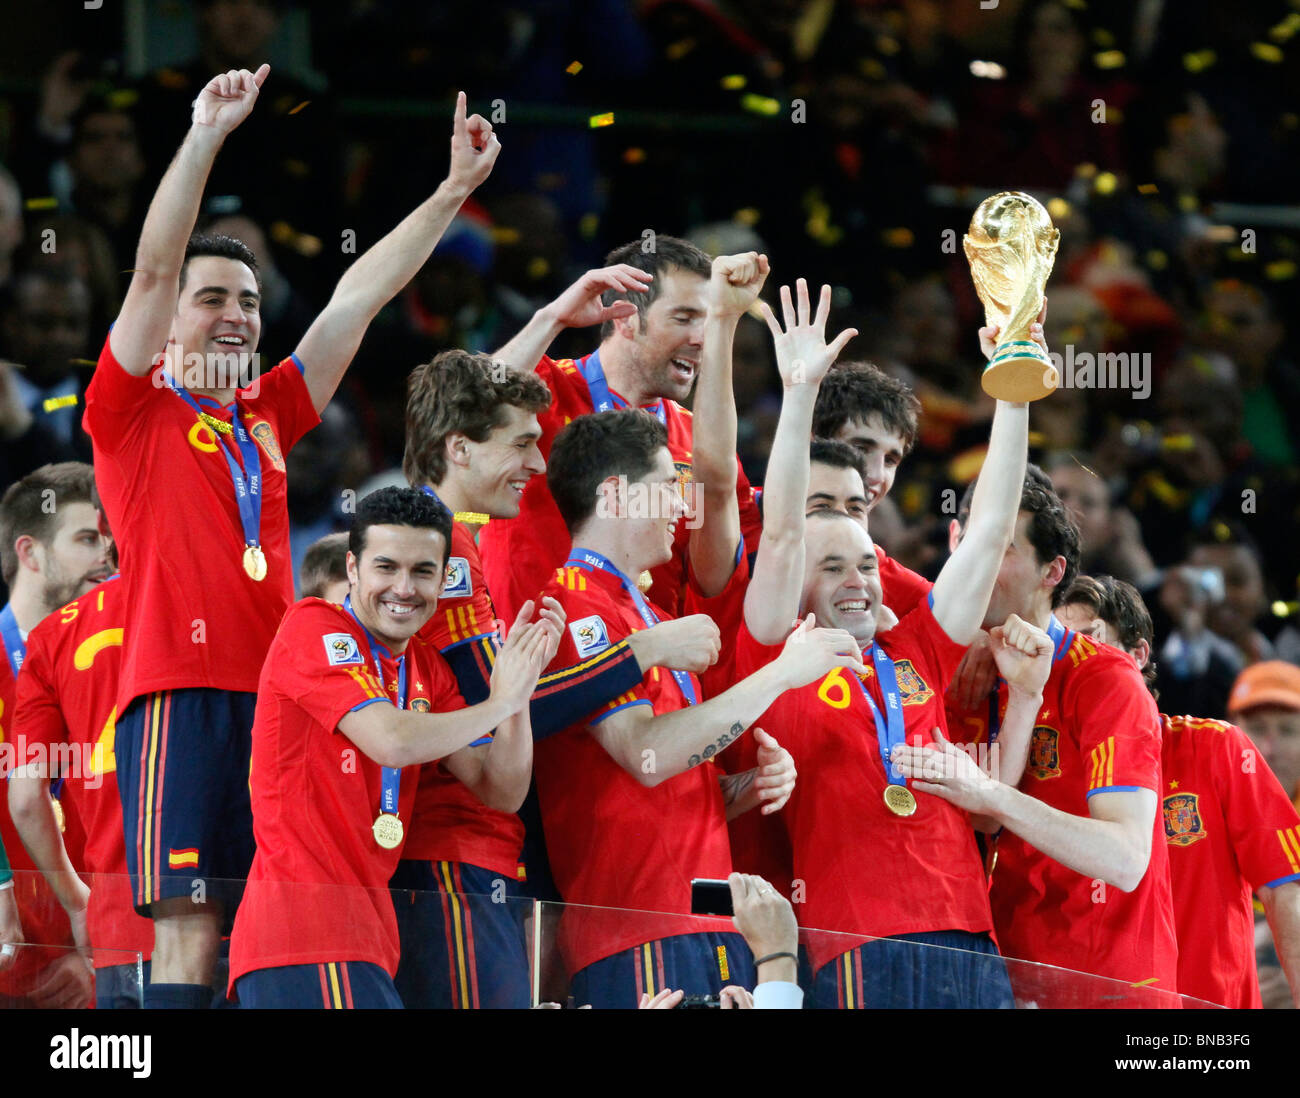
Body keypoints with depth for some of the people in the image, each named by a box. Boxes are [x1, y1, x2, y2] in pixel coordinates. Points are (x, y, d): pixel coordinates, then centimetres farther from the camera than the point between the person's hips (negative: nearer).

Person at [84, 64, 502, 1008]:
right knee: (191, 927, -11)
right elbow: (154, 268, -6)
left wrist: (454, 191, 22)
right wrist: (206, 135, -14)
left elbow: (359, 296, 21)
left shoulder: (269, 415, 20)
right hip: (182, 695, -5)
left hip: (277, 693, 6)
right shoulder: (133, 412, 6)